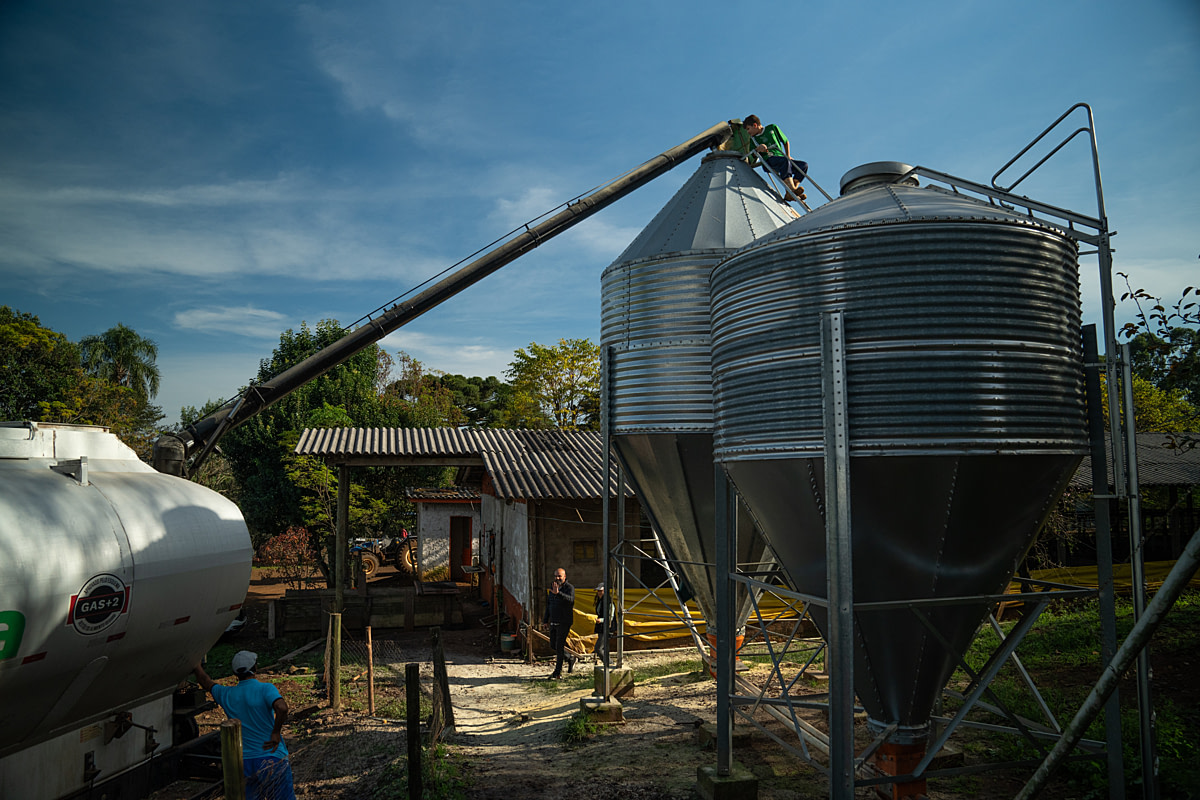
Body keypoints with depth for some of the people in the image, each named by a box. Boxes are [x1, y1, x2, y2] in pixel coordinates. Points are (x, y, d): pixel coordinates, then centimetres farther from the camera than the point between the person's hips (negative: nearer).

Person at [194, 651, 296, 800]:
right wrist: (276, 733, -18)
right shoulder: (265, 689, -13)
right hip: (273, 759, -4)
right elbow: (281, 708, -32)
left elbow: (205, 681, 21)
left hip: (244, 763, 4)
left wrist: (195, 663, 34)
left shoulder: (227, 695, 2)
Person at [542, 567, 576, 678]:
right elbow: (548, 605, 17)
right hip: (554, 622, 7)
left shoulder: (569, 588, -10)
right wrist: (545, 620, 15)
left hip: (564, 622, -7)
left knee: (559, 646, -7)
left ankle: (558, 672, 0)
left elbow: (570, 599, -32)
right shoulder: (552, 587, 10)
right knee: (553, 646, 12)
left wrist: (558, 593, -46)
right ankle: (570, 658, 33)